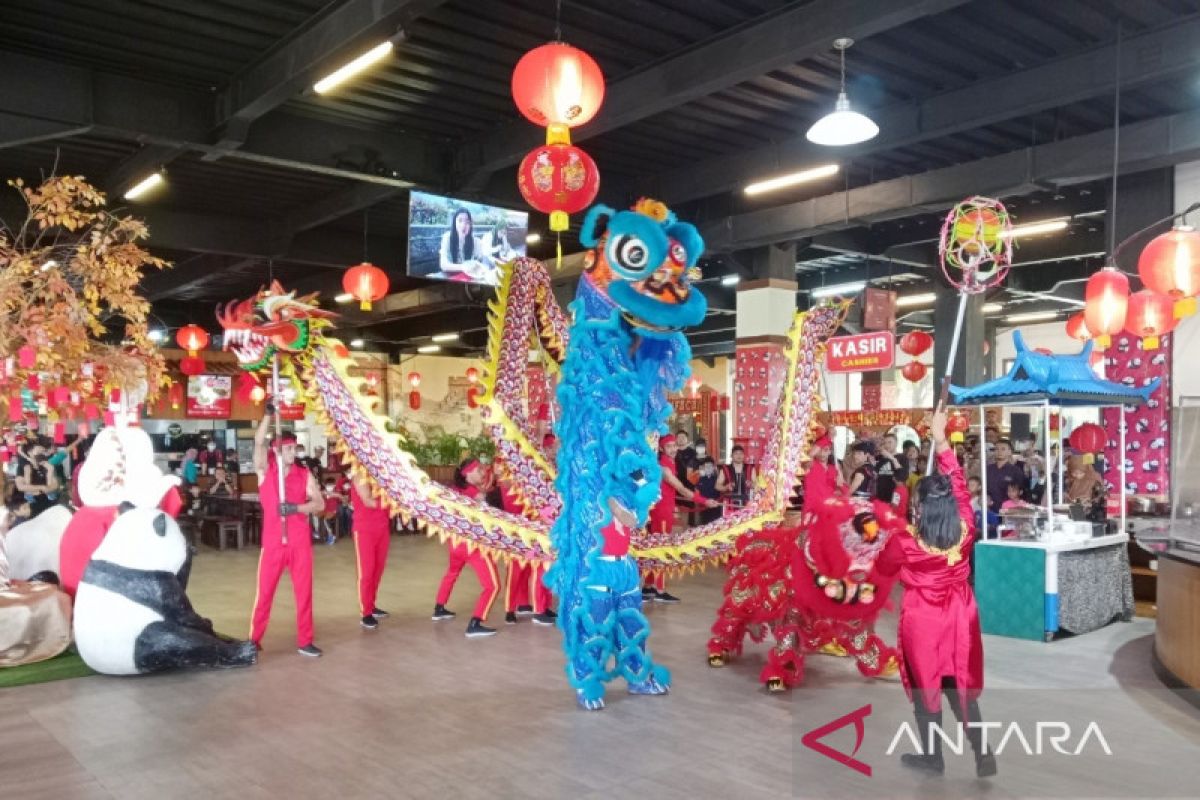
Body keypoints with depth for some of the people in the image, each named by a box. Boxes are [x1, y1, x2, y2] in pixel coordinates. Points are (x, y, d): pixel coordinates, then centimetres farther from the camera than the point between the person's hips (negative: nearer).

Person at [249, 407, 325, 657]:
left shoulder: (304, 474, 4)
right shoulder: (265, 469, 0)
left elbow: (320, 503, 0)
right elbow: (259, 442, -15)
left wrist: (296, 507, -16)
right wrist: (269, 414, -23)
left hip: (300, 541, 2)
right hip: (273, 541, -2)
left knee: (304, 591, 5)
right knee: (265, 591, 4)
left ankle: (304, 641, 13)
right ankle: (254, 640, 17)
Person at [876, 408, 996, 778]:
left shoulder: (905, 542, -21)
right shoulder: (965, 531, -13)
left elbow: (883, 567, -2)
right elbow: (959, 485, -3)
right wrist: (941, 440, -1)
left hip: (922, 622, -4)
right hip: (958, 618, 4)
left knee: (926, 688, 12)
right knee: (961, 687, 17)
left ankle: (932, 757, 24)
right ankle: (983, 754, 18)